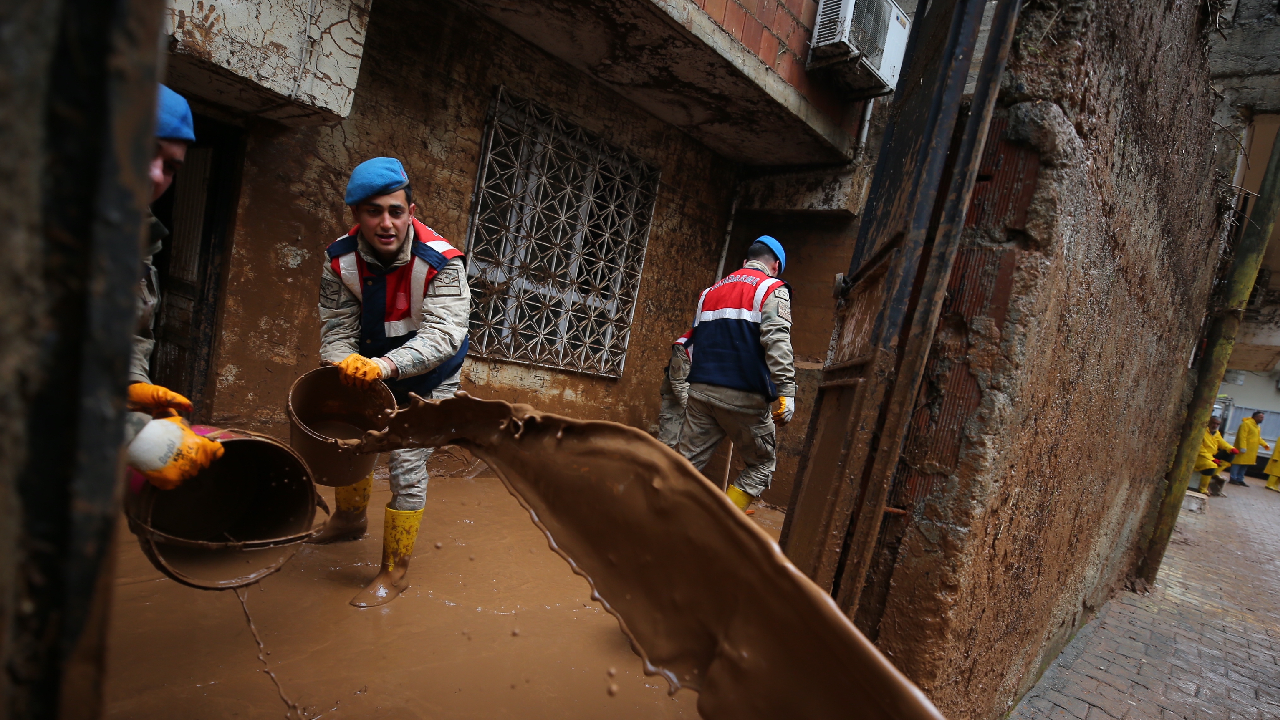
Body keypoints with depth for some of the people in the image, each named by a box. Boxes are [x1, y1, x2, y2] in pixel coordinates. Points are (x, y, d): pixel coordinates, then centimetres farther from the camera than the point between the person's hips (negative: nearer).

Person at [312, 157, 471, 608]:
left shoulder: (441, 263, -30)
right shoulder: (340, 261, -16)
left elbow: (442, 334, -40)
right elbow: (337, 328, -16)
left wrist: (385, 366, -55)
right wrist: (346, 364, -38)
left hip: (428, 379, -5)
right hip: (372, 370, 5)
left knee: (408, 468, -9)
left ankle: (394, 573, 9)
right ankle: (351, 518, 51)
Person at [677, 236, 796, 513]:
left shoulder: (710, 291, 21)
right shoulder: (772, 289, 1)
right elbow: (777, 343, -13)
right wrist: (786, 393, -17)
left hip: (701, 391, 5)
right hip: (744, 396, -5)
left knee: (688, 463, 8)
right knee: (762, 464, 11)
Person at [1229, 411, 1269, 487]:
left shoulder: (1258, 426, 18)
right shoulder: (1246, 424, -12)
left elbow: (1258, 437, 25)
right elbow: (1242, 436, -19)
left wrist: (1265, 444, 10)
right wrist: (1243, 447, -24)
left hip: (1251, 452, 9)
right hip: (1243, 450, -9)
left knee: (1245, 465, 10)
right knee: (1238, 463, -5)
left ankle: (1240, 480, 15)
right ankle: (1233, 479, -2)